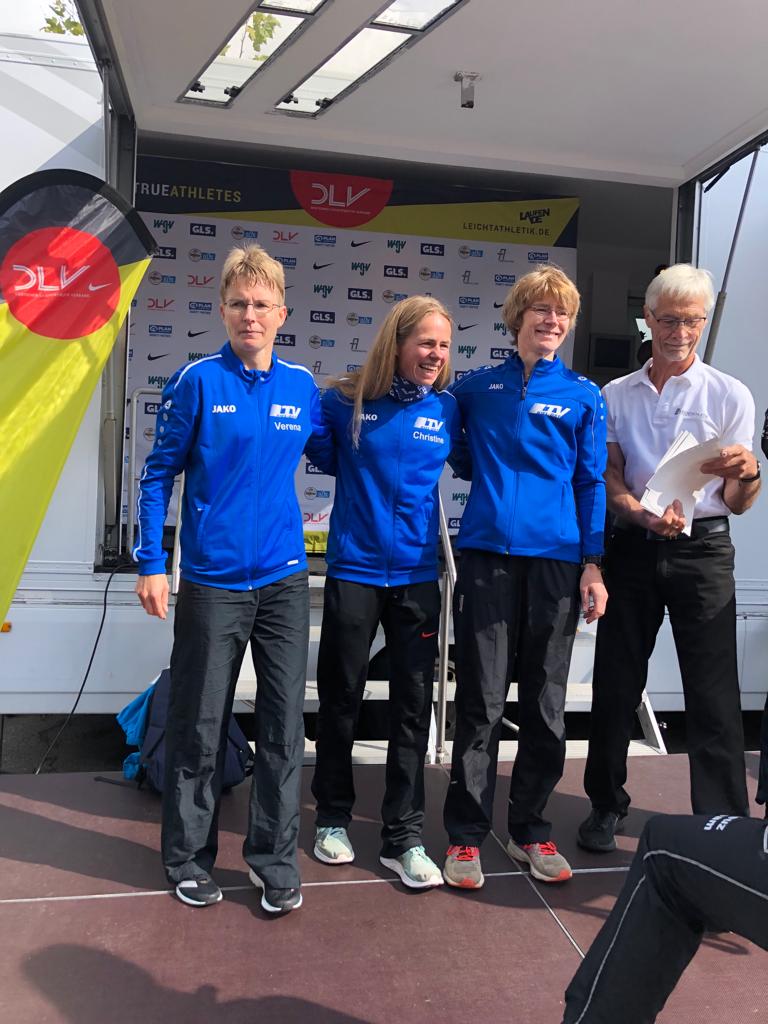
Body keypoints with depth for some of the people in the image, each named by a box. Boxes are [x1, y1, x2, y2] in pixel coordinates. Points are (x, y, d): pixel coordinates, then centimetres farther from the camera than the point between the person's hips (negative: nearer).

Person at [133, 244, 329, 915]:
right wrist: (151, 565, -5)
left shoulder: (303, 387, 5)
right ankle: (190, 858, 29)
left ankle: (275, 859, 25)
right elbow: (159, 475, -1)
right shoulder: (198, 382, -5)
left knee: (285, 724, 7)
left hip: (284, 582, 3)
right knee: (200, 725, 9)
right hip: (212, 582, -2)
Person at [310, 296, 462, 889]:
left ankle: (404, 838, 19)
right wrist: (362, 478, 3)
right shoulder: (346, 403, -4)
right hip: (353, 572, -1)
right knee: (341, 700, 10)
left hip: (417, 576, 2)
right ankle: (333, 818, 31)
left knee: (413, 707, 5)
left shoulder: (447, 410, 1)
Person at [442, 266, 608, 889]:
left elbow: (591, 483, 7)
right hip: (487, 556, -1)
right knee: (480, 702, 2)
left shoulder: (584, 395, 8)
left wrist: (593, 565, 1)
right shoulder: (477, 388, 8)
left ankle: (530, 830, 25)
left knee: (546, 704, 9)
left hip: (556, 561, 1)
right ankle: (466, 835, 16)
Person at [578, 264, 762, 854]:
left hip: (702, 549, -2)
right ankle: (607, 805, 25)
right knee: (616, 683, 8)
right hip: (633, 547, 2)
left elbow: (739, 505, 2)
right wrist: (641, 514, -17)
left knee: (713, 694, -3)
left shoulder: (729, 394, 4)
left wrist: (748, 473, -21)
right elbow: (607, 479, 4)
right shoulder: (616, 395, 10)